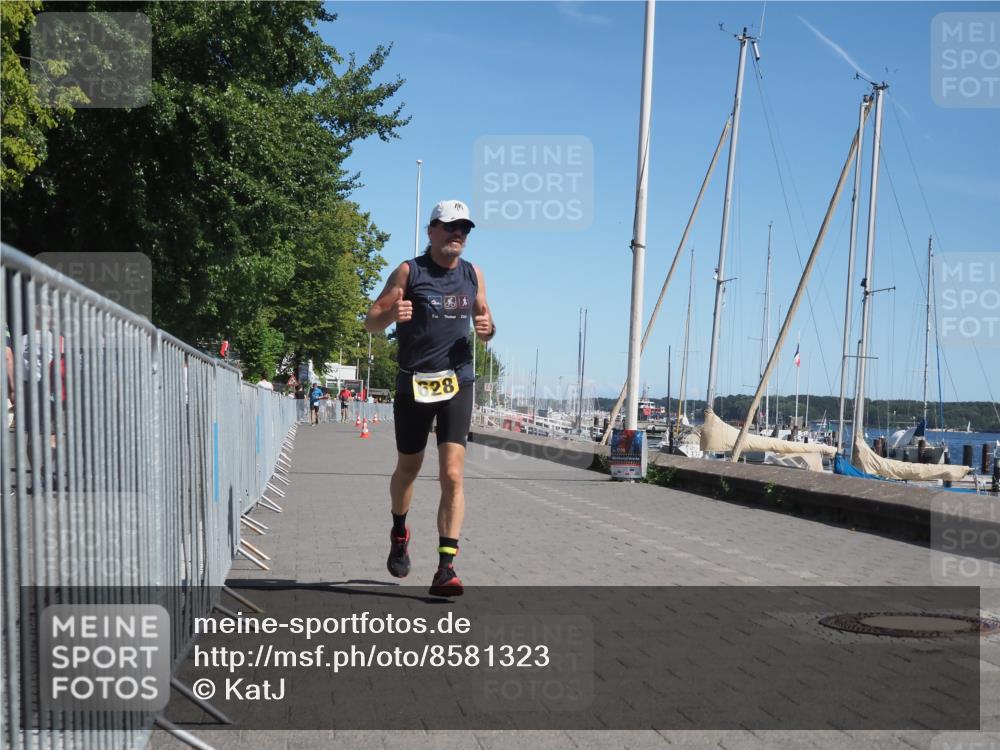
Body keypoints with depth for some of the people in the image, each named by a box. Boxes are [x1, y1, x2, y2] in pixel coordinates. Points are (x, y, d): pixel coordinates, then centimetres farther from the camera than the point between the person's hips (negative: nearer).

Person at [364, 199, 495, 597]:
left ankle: (446, 568, -10)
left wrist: (487, 329, -4)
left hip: (457, 383, 1)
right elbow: (371, 321, -1)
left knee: (452, 475, -11)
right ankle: (399, 533, 42)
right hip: (413, 383, -1)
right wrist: (392, 314, -23)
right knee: (408, 469, 13)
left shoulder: (473, 274, 10)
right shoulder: (409, 272, 0)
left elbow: (484, 325, 20)